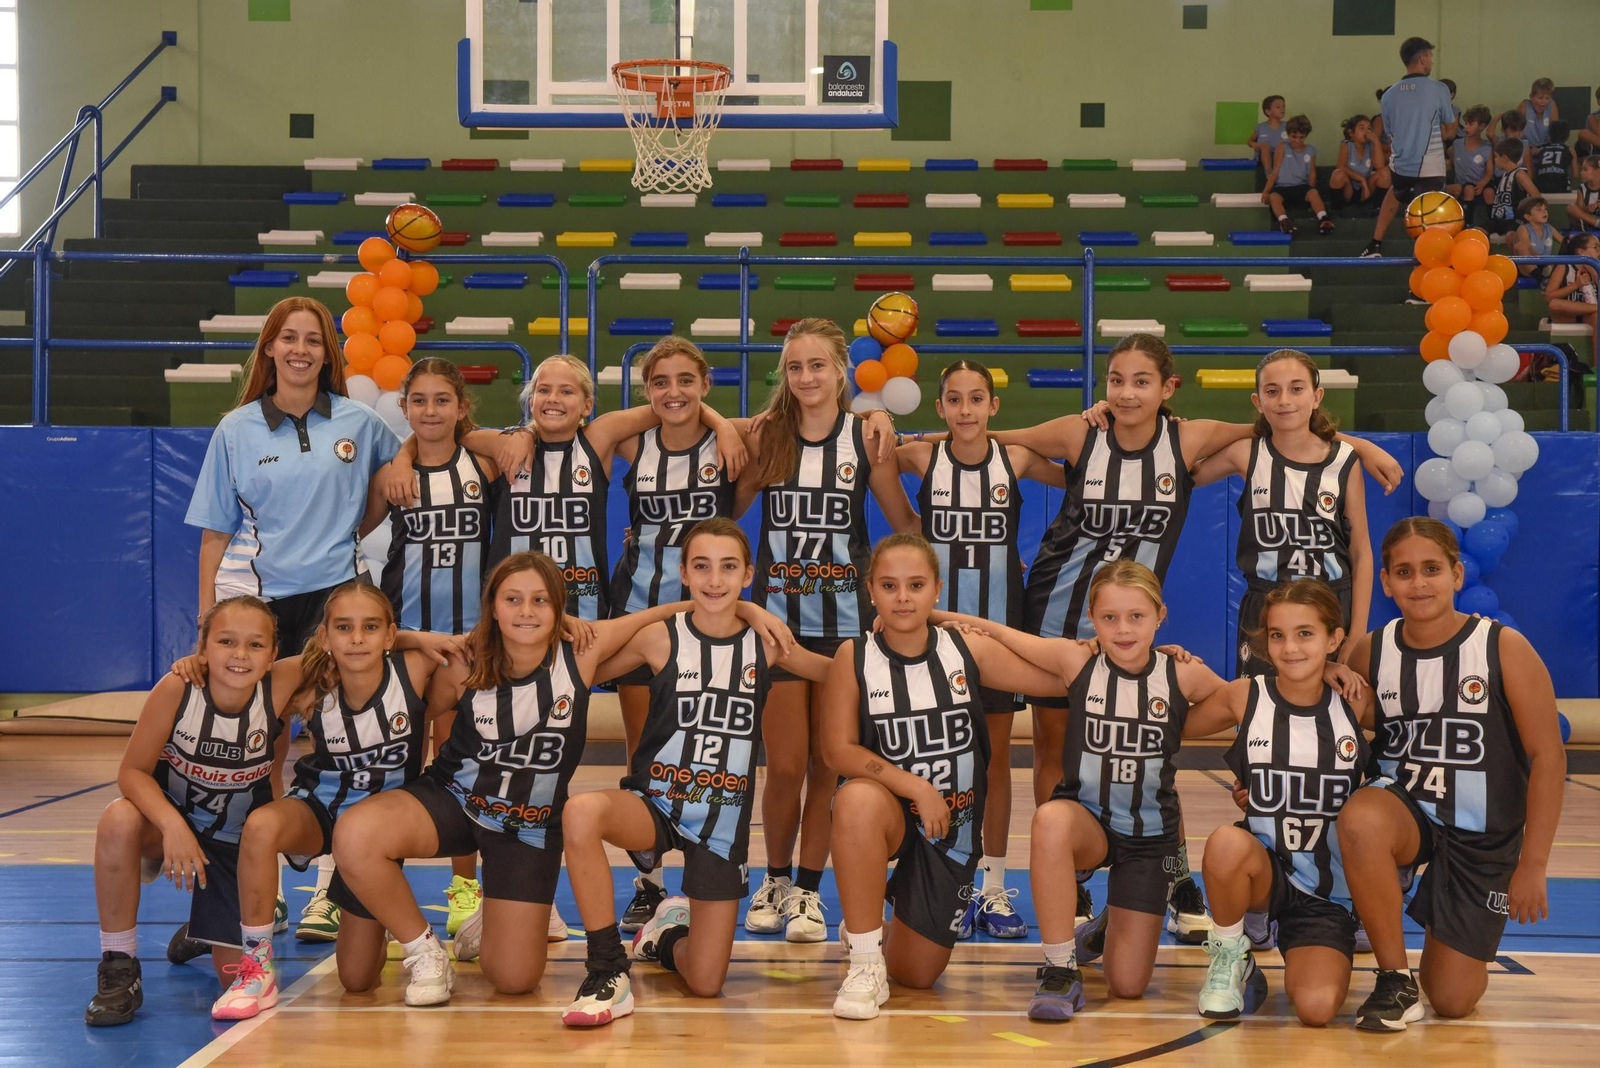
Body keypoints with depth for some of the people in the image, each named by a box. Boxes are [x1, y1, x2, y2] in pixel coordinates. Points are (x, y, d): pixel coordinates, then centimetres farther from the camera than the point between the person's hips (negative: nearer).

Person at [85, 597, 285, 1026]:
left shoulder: (279, 691, -25)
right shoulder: (177, 688, -26)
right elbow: (132, 771, -21)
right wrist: (172, 825, -36)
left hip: (237, 842, 1)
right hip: (171, 818, -1)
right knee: (119, 820, -36)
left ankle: (207, 930, 34)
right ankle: (118, 969, -19)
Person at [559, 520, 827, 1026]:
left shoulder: (765, 644, -1)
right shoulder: (660, 638, -7)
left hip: (724, 819, 2)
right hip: (654, 803, -2)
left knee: (705, 982, 1)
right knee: (581, 812, -38)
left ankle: (667, 936, 41)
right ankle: (608, 974, -23)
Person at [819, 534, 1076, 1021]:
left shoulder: (969, 650, -8)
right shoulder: (854, 657, -12)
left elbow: (1060, 678, -3)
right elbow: (838, 750, -15)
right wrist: (916, 787, -24)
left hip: (951, 829, 2)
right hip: (890, 814, -2)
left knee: (918, 976, 5)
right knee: (858, 799, -40)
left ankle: (877, 933, 45)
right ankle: (864, 962, -23)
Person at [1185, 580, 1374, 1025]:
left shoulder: (1355, 704, -2)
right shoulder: (1245, 696, -2)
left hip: (1329, 894, 0)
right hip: (1264, 870, 1)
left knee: (1316, 1008, -24)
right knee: (1227, 842, -36)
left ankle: (1300, 966, 16)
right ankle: (1230, 956, -5)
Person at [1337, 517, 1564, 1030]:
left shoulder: (1504, 649, -13)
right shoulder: (1372, 652, -5)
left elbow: (1548, 756, -11)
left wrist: (1532, 865, -12)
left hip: (1484, 837, -1)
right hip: (1406, 812, 1)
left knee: (1452, 1000, -2)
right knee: (1359, 817, -37)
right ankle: (1395, 979, -18)